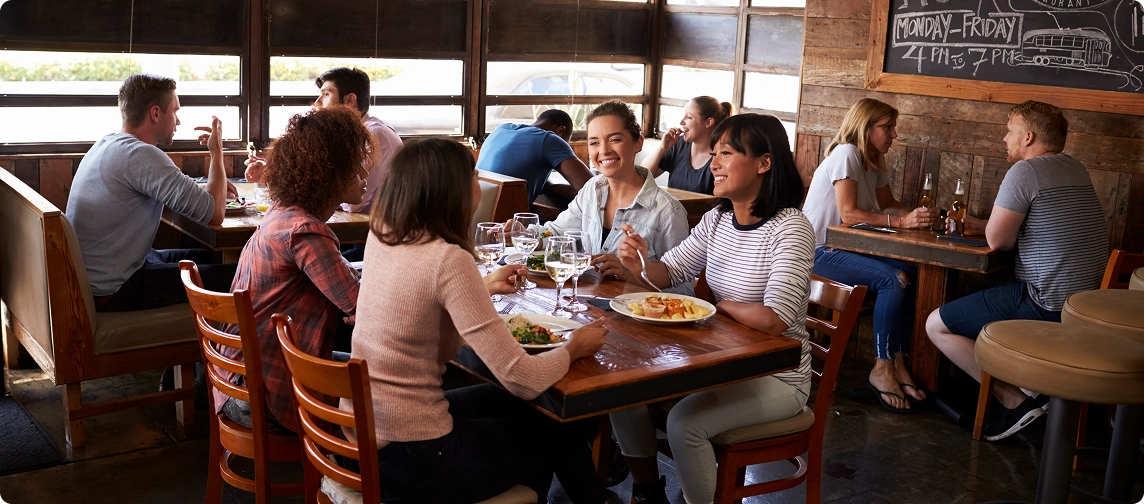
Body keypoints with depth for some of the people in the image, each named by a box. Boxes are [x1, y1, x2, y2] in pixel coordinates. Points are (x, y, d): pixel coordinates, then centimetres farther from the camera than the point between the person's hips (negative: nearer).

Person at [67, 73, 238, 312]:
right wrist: (217, 151, -8)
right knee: (233, 276, -10)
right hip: (110, 293, -10)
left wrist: (215, 186, 9)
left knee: (205, 257, 21)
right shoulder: (141, 155, -23)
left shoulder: (107, 144, 8)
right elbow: (215, 213, -23)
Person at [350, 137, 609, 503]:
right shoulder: (448, 259, -23)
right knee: (553, 432, 17)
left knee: (506, 405, 27)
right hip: (408, 462, -7)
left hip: (358, 436, 8)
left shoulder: (380, 236, 0)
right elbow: (523, 380, -22)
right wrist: (575, 348, -4)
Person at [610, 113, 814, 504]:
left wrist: (723, 304, -13)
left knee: (684, 422, -27)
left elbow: (772, 320, -31)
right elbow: (671, 272, 8)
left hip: (777, 378, -7)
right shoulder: (717, 219, 2)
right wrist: (642, 265, -14)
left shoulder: (791, 230, -22)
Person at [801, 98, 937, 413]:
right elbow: (848, 214, -22)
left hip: (848, 247, 8)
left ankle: (897, 363, -14)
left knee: (909, 274, -16)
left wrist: (916, 216, -6)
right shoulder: (846, 154, -14)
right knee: (893, 279, -26)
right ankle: (882, 369, -16)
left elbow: (888, 204, 15)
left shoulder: (874, 162, 14)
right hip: (820, 251, -8)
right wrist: (901, 221, -25)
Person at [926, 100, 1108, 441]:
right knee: (974, 306, 30)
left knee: (937, 325, -1)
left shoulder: (1025, 171, -14)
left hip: (1045, 305, -10)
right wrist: (978, 225, 20)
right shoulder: (1075, 170, 14)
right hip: (1085, 301, 10)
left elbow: (998, 240, -15)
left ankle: (1015, 401, -4)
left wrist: (990, 226, 8)